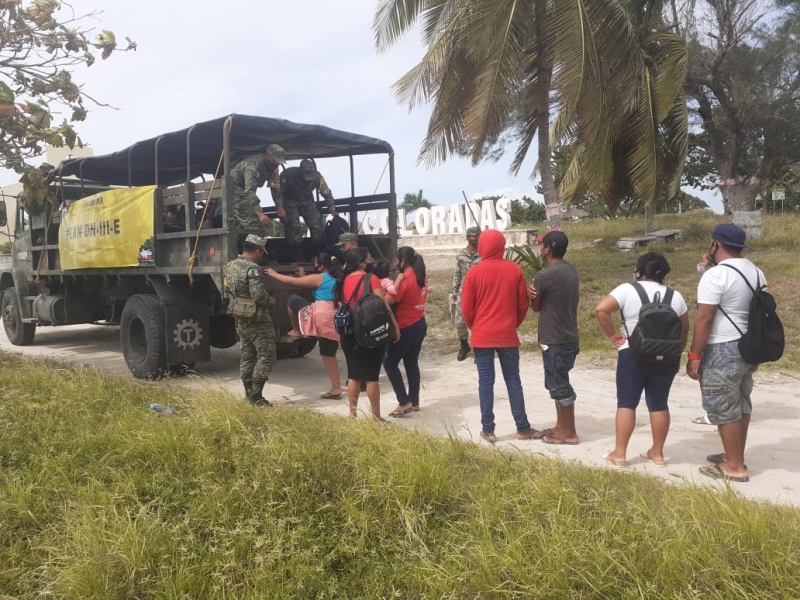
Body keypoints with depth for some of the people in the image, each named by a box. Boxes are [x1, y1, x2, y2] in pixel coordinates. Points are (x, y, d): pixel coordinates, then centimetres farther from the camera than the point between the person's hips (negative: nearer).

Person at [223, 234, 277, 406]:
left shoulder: (230, 266, 9)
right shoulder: (252, 268, -20)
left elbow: (227, 290, 19)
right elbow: (258, 296, -25)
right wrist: (270, 301, -7)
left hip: (241, 319, 9)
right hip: (257, 320, -9)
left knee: (247, 357, 14)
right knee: (266, 356, -3)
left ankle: (249, 395, 19)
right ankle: (256, 396, -5)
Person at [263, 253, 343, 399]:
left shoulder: (318, 278, -2)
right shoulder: (334, 280, 21)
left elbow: (292, 281, 2)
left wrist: (274, 274, 14)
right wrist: (303, 276, 36)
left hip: (321, 316, -8)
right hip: (333, 319, 8)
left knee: (292, 299, 10)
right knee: (328, 354, 12)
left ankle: (296, 331, 19)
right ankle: (336, 387, 9)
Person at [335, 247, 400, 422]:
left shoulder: (343, 280, 7)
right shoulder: (370, 278, -10)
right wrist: (395, 326, -8)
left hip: (349, 332, 5)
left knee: (353, 375, 13)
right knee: (371, 376, 1)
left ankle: (352, 414, 18)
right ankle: (376, 417, 8)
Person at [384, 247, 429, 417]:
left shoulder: (404, 278, -19)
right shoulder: (422, 277, 8)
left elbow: (389, 301, -23)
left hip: (405, 328, -9)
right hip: (420, 325, 9)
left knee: (390, 363, 2)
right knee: (412, 363, 15)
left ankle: (404, 402, -3)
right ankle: (414, 402, 19)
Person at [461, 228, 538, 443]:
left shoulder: (474, 272, -7)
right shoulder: (515, 270, -2)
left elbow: (466, 308, -3)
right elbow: (523, 304, 3)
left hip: (482, 336, -1)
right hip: (508, 335, 2)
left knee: (486, 382, 4)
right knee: (513, 380, 10)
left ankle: (488, 430, 8)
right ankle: (523, 428, 16)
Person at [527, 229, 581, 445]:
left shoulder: (544, 276, -19)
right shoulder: (571, 271, 7)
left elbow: (536, 307, -6)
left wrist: (531, 293, 10)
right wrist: (536, 293, -5)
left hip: (554, 341, -9)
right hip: (569, 337, 9)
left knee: (559, 386, 2)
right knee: (559, 384, 19)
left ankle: (569, 433, 12)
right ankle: (561, 426, 29)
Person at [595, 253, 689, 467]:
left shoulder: (627, 290, -5)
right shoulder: (675, 296, 8)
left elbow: (601, 310, -16)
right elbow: (684, 329, 12)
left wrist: (612, 335, -7)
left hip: (633, 355, -4)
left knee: (626, 403, 2)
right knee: (659, 404, 11)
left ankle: (619, 453, 4)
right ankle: (657, 453, 18)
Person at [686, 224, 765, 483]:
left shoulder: (715, 275, -18)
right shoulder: (756, 272, 10)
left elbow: (704, 319, -20)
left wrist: (694, 356, -16)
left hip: (724, 350, -9)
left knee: (724, 409, 1)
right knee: (741, 404, 19)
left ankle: (734, 467, 9)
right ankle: (736, 457, 31)